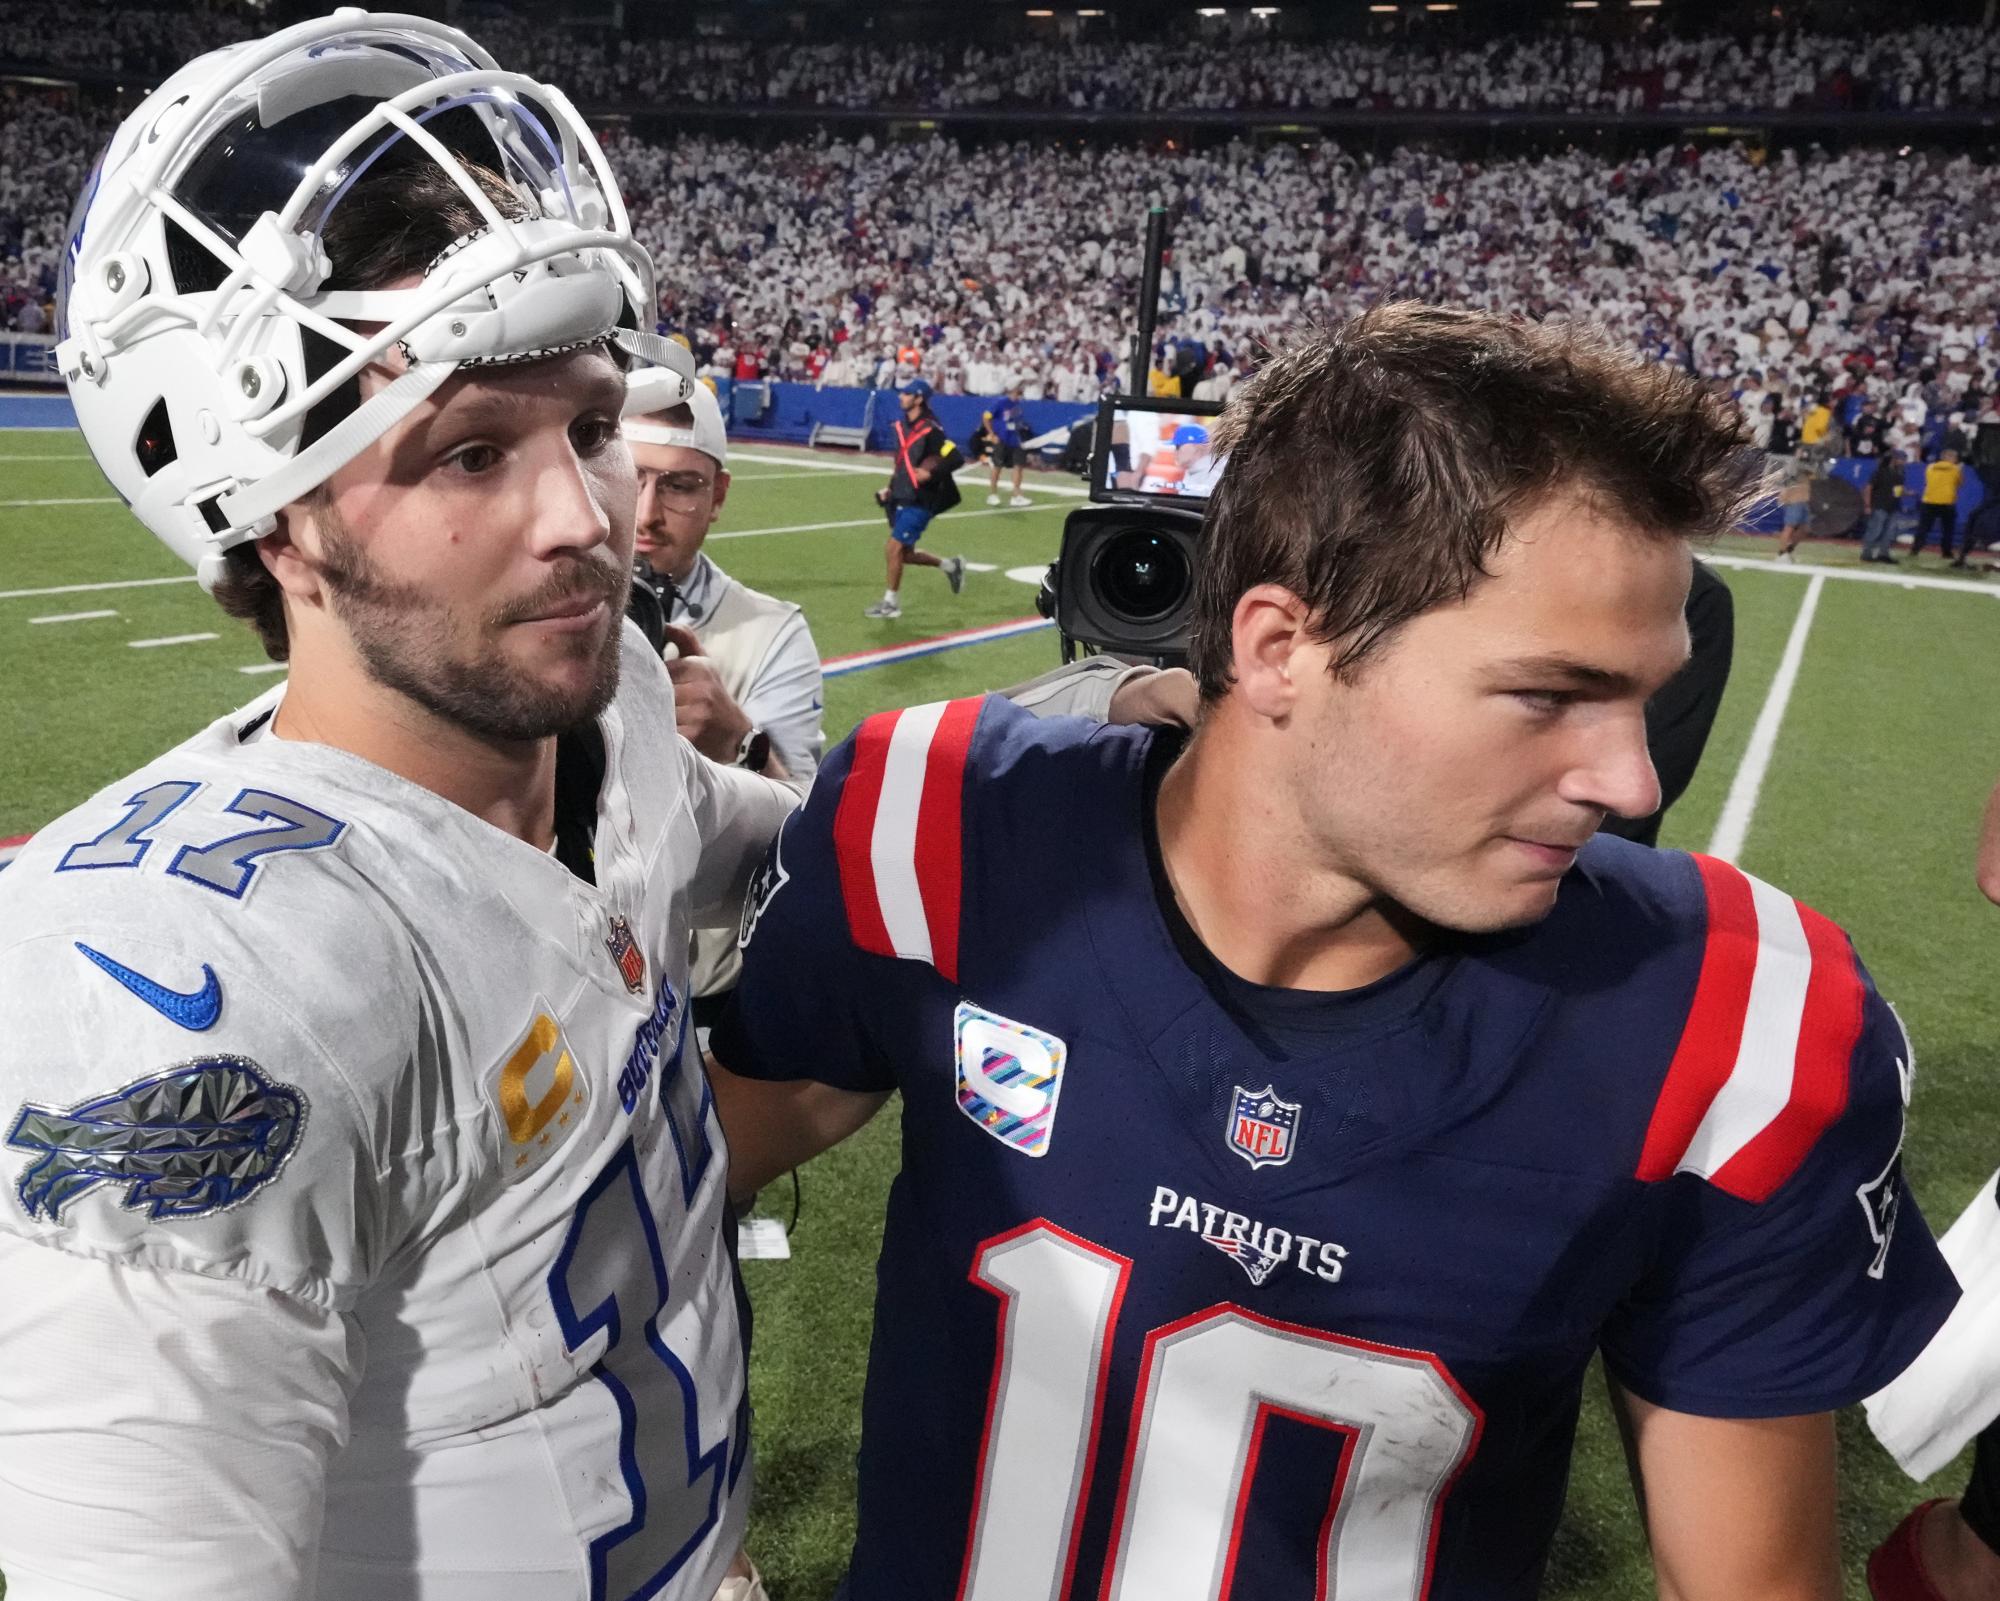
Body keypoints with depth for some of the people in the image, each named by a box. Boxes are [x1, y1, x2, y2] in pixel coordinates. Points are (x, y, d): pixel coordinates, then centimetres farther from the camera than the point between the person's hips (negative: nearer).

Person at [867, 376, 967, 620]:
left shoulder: (931, 430, -15)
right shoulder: (902, 426, 11)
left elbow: (955, 459, -19)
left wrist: (930, 474, -25)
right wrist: (890, 488, 16)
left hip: (919, 502, -9)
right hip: (901, 499, 9)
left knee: (893, 549, -9)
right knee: (904, 554, 12)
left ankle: (891, 603, 4)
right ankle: (950, 565, 31)